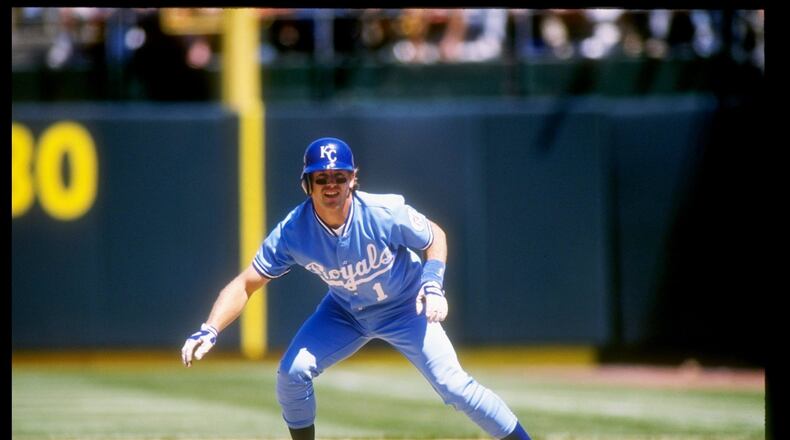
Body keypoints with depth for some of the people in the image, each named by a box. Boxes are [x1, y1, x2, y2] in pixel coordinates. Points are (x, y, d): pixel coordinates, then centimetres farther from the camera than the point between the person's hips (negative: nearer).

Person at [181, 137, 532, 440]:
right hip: (345, 312, 3)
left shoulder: (385, 214, -30)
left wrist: (432, 284, -29)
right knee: (292, 372, -15)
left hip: (405, 307, -3)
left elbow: (435, 237, -11)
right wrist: (209, 331, -38)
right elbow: (245, 284, -24)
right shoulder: (293, 232, -26)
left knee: (452, 385, -15)